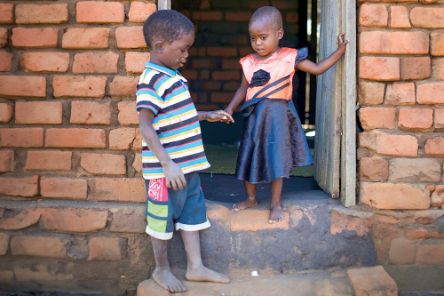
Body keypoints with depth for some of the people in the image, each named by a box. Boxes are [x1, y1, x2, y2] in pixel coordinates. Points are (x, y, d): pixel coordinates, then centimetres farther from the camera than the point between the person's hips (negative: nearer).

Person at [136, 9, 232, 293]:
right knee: (163, 218, 7)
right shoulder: (151, 80, -19)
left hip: (188, 164, 9)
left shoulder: (173, 77, 11)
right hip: (166, 169, -9)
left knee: (192, 213, 15)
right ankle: (162, 270, 24)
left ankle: (196, 266, 26)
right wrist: (167, 164, -27)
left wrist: (207, 115, 19)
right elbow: (146, 125, -23)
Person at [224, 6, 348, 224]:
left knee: (276, 159, 3)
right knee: (248, 157, 9)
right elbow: (243, 89, 12)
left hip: (278, 115, -3)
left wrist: (339, 51, -1)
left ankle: (276, 203, 18)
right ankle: (250, 198, 31)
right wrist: (230, 108, 2)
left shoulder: (290, 58, -6)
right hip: (255, 115, 3)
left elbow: (317, 69, 2)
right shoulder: (249, 62, 1)